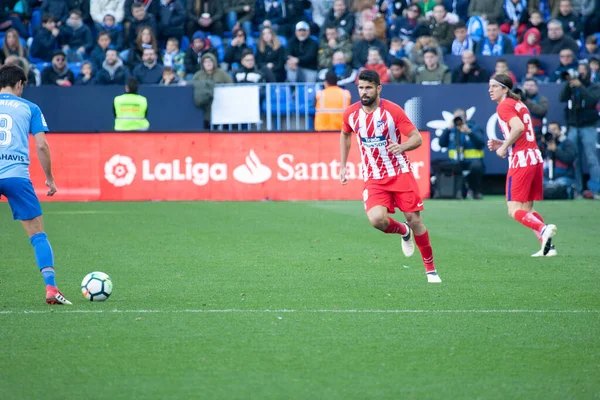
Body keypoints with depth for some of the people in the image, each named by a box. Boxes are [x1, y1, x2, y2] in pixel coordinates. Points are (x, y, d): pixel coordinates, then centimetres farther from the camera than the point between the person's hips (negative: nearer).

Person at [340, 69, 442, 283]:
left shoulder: (392, 110, -13)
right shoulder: (351, 113, -2)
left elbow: (417, 138, -12)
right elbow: (345, 135, 21)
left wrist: (402, 146, -34)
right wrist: (343, 166, 17)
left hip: (400, 173, -2)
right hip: (374, 179, 2)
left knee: (414, 220, -3)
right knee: (376, 218, -22)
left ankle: (430, 269, 16)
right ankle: (403, 231, 14)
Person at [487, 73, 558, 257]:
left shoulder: (504, 106, -8)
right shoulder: (519, 104, 19)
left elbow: (518, 128, -25)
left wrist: (504, 147, -14)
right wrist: (503, 144, 16)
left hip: (521, 161, -9)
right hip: (535, 158, 9)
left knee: (515, 210, -8)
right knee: (527, 209, 14)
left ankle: (543, 229, -29)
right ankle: (547, 245, 5)